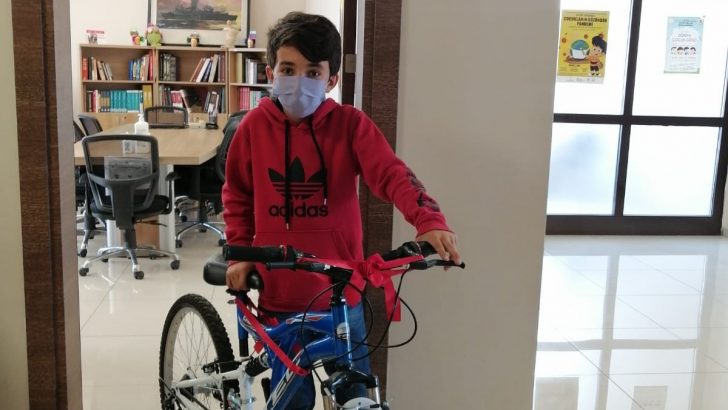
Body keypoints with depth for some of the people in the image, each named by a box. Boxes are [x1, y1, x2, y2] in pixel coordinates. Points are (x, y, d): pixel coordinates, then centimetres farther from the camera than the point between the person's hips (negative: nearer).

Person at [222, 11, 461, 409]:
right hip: (279, 295, 1)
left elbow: (392, 174, -21)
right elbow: (236, 195, 9)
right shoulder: (255, 126, -4)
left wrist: (429, 221, -38)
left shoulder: (349, 124, -9)